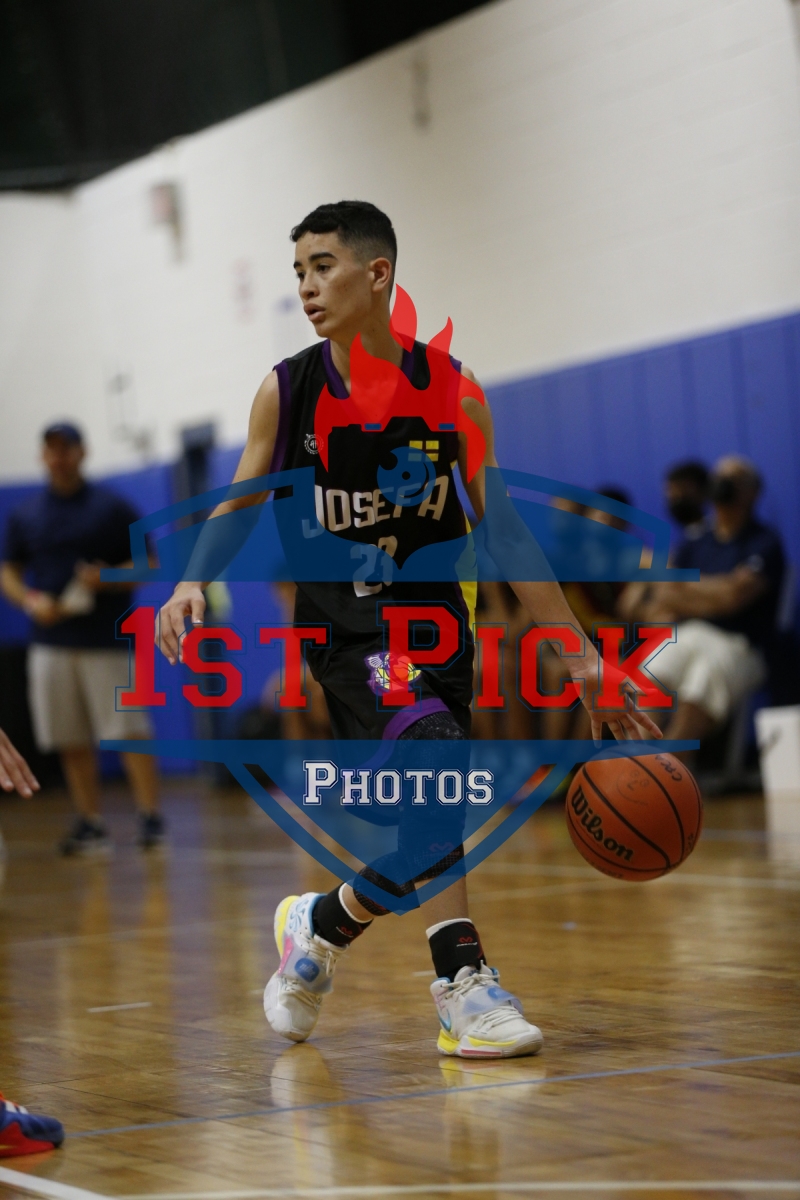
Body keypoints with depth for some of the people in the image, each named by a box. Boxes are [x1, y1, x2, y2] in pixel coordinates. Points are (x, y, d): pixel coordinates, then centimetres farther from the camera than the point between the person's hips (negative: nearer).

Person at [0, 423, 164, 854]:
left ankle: (150, 815, -8)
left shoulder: (112, 507, 1)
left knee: (128, 730, -9)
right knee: (71, 741, 4)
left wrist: (106, 579, -16)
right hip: (51, 644, 3)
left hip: (107, 640, -3)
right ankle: (90, 822, 11)